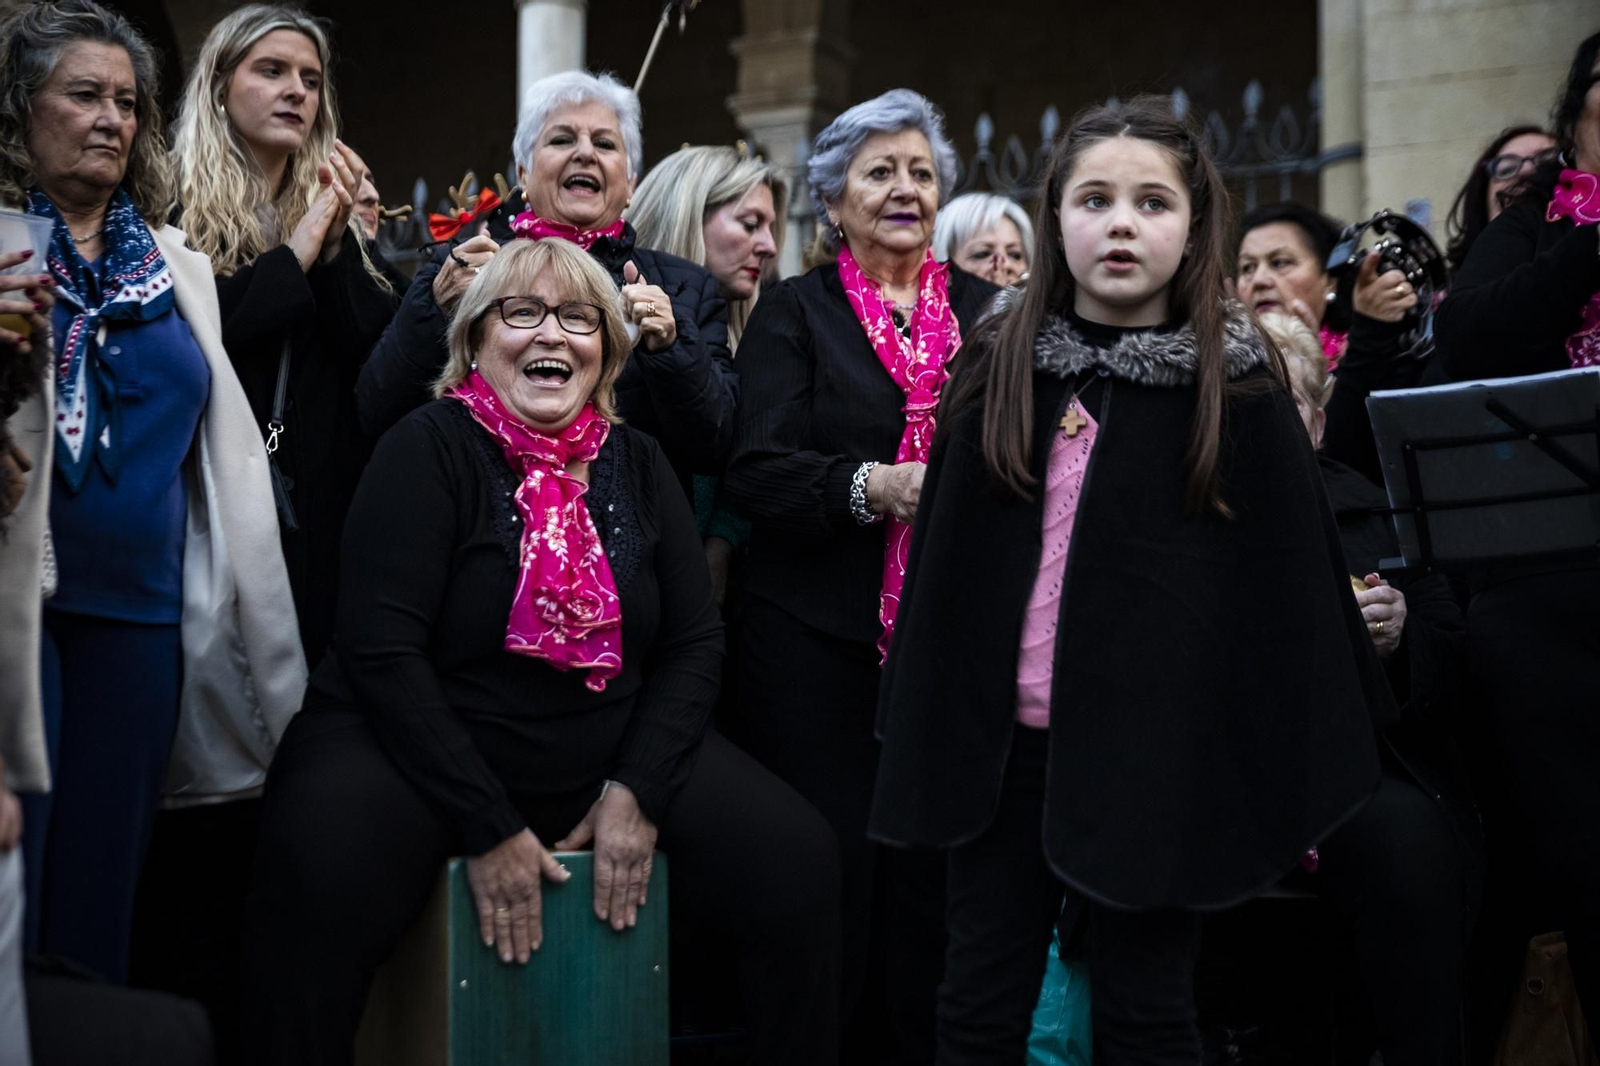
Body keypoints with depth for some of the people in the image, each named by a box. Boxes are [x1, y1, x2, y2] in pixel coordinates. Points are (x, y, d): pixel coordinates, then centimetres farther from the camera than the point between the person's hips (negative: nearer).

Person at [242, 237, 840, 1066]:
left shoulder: (634, 463, 8)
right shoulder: (430, 448, -8)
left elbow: (694, 642, 6)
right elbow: (383, 652, -16)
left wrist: (638, 791, -9)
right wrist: (486, 828, -19)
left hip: (608, 760, 5)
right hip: (420, 749, -5)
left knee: (797, 859, -12)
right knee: (317, 877, -35)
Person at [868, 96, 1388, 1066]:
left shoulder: (1237, 385, -3)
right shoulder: (997, 365, 4)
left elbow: (1289, 584, -3)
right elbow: (943, 555, 7)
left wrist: (1297, 780, -5)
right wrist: (920, 732, 4)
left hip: (1158, 754, -3)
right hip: (1005, 740, 3)